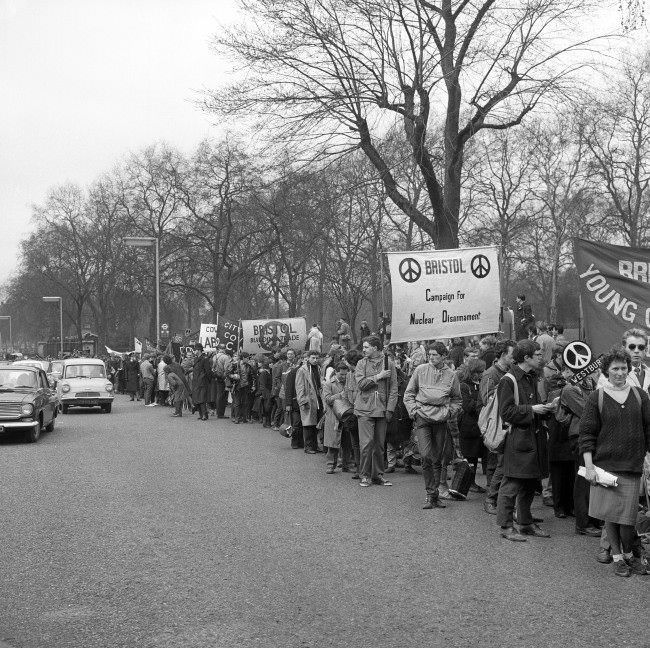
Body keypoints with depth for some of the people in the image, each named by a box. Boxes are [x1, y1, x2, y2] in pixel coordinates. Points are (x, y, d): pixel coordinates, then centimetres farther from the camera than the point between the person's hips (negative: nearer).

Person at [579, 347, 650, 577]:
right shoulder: (596, 398, -1)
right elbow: (587, 434, -1)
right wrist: (589, 466, -7)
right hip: (605, 464, -1)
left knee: (627, 516, 0)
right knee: (610, 514, 2)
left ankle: (629, 554, 21)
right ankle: (617, 557, 17)